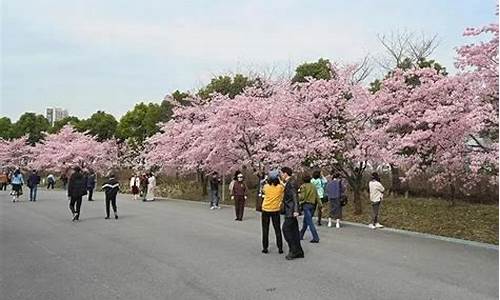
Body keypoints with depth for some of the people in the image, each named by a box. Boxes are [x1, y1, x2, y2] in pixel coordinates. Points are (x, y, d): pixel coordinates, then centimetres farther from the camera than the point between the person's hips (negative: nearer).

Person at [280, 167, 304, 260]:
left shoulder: (291, 183, -14)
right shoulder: (288, 183, 17)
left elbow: (294, 197, -22)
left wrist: (295, 210, -27)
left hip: (291, 211, -10)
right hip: (289, 211, 10)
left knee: (286, 229, -10)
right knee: (294, 230, 10)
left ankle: (294, 250, -6)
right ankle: (298, 252, 14)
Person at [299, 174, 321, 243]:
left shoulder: (303, 186, -6)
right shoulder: (313, 186, 11)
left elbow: (302, 197, -13)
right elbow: (317, 197, 9)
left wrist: (299, 193, 4)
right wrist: (320, 206, 9)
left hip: (306, 205, -6)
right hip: (313, 205, 7)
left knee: (310, 222, -7)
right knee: (305, 221, 18)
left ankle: (316, 238, -13)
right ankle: (301, 235, 29)